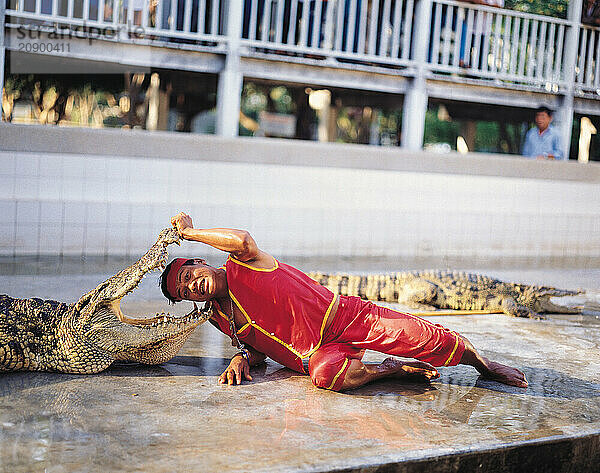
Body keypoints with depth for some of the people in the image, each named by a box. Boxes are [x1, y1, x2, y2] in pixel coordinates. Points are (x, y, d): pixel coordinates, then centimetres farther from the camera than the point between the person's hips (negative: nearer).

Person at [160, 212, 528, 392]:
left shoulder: (241, 264, -3)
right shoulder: (219, 319, 13)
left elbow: (243, 240, -28)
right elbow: (259, 347, 20)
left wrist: (191, 231, -12)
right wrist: (243, 357, -6)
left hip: (345, 316, -3)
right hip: (318, 352, 3)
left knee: (419, 337, -16)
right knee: (326, 374, -36)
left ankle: (484, 364, 11)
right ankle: (396, 369, -13)